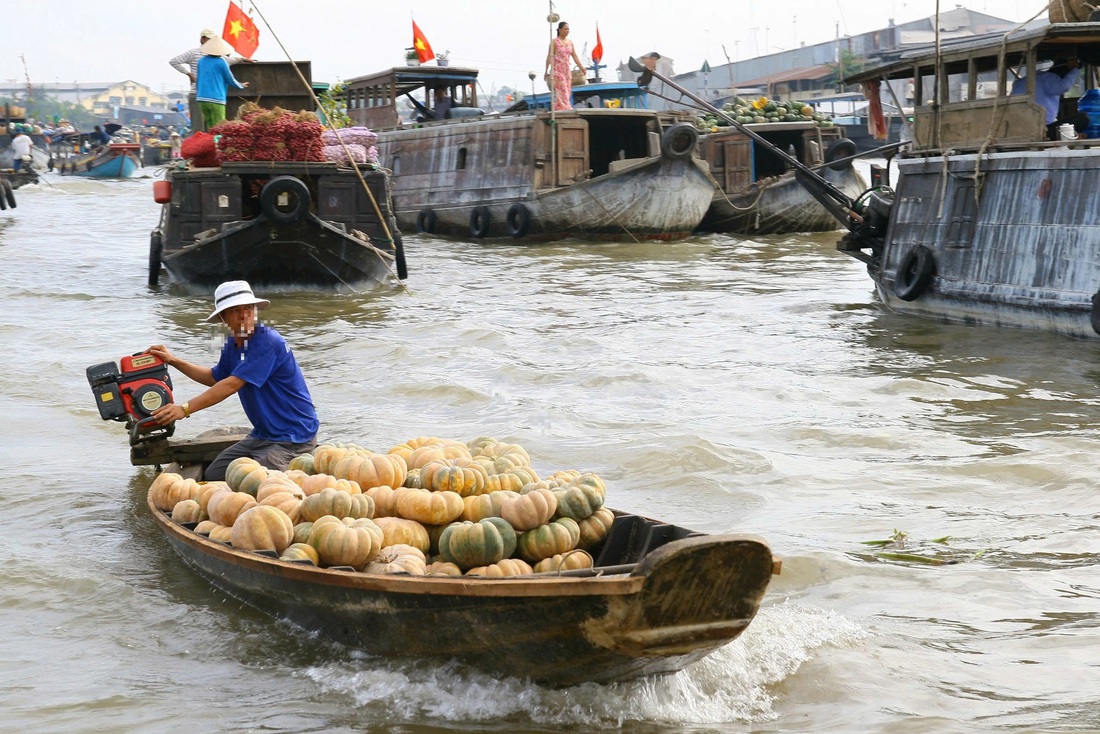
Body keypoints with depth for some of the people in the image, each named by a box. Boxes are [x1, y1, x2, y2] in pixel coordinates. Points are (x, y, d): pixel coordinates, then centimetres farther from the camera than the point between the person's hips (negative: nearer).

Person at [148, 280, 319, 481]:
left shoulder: (268, 342, -22)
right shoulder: (232, 344, 8)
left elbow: (231, 385, -26)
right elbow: (215, 378, 27)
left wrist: (184, 409, -29)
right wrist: (173, 361, 20)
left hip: (292, 438, -9)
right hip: (261, 435, 9)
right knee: (212, 477, 6)